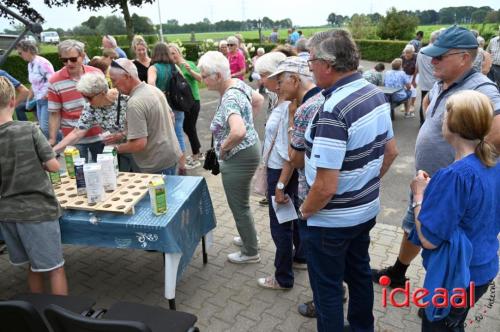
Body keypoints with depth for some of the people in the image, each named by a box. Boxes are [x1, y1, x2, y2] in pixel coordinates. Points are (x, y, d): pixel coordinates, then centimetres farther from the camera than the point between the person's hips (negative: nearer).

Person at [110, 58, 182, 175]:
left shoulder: (134, 103, -25)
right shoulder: (154, 89, 2)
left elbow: (139, 144, -27)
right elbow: (171, 117, 15)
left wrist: (117, 148, -11)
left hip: (157, 165, -8)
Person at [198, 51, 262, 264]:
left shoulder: (229, 100, -27)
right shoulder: (238, 83, 2)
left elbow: (238, 132, -43)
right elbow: (259, 99, 20)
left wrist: (222, 148, -24)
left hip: (238, 158, -10)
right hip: (250, 149, 10)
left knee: (239, 207, 7)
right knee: (241, 203, 26)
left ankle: (250, 253, 25)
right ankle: (249, 237, 46)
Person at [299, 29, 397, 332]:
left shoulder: (333, 110, -29)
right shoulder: (377, 94, -1)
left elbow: (326, 186, -29)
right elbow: (391, 152, 9)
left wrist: (305, 211, -11)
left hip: (333, 220, -9)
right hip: (367, 209, 9)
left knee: (327, 287, 12)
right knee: (359, 272, 26)